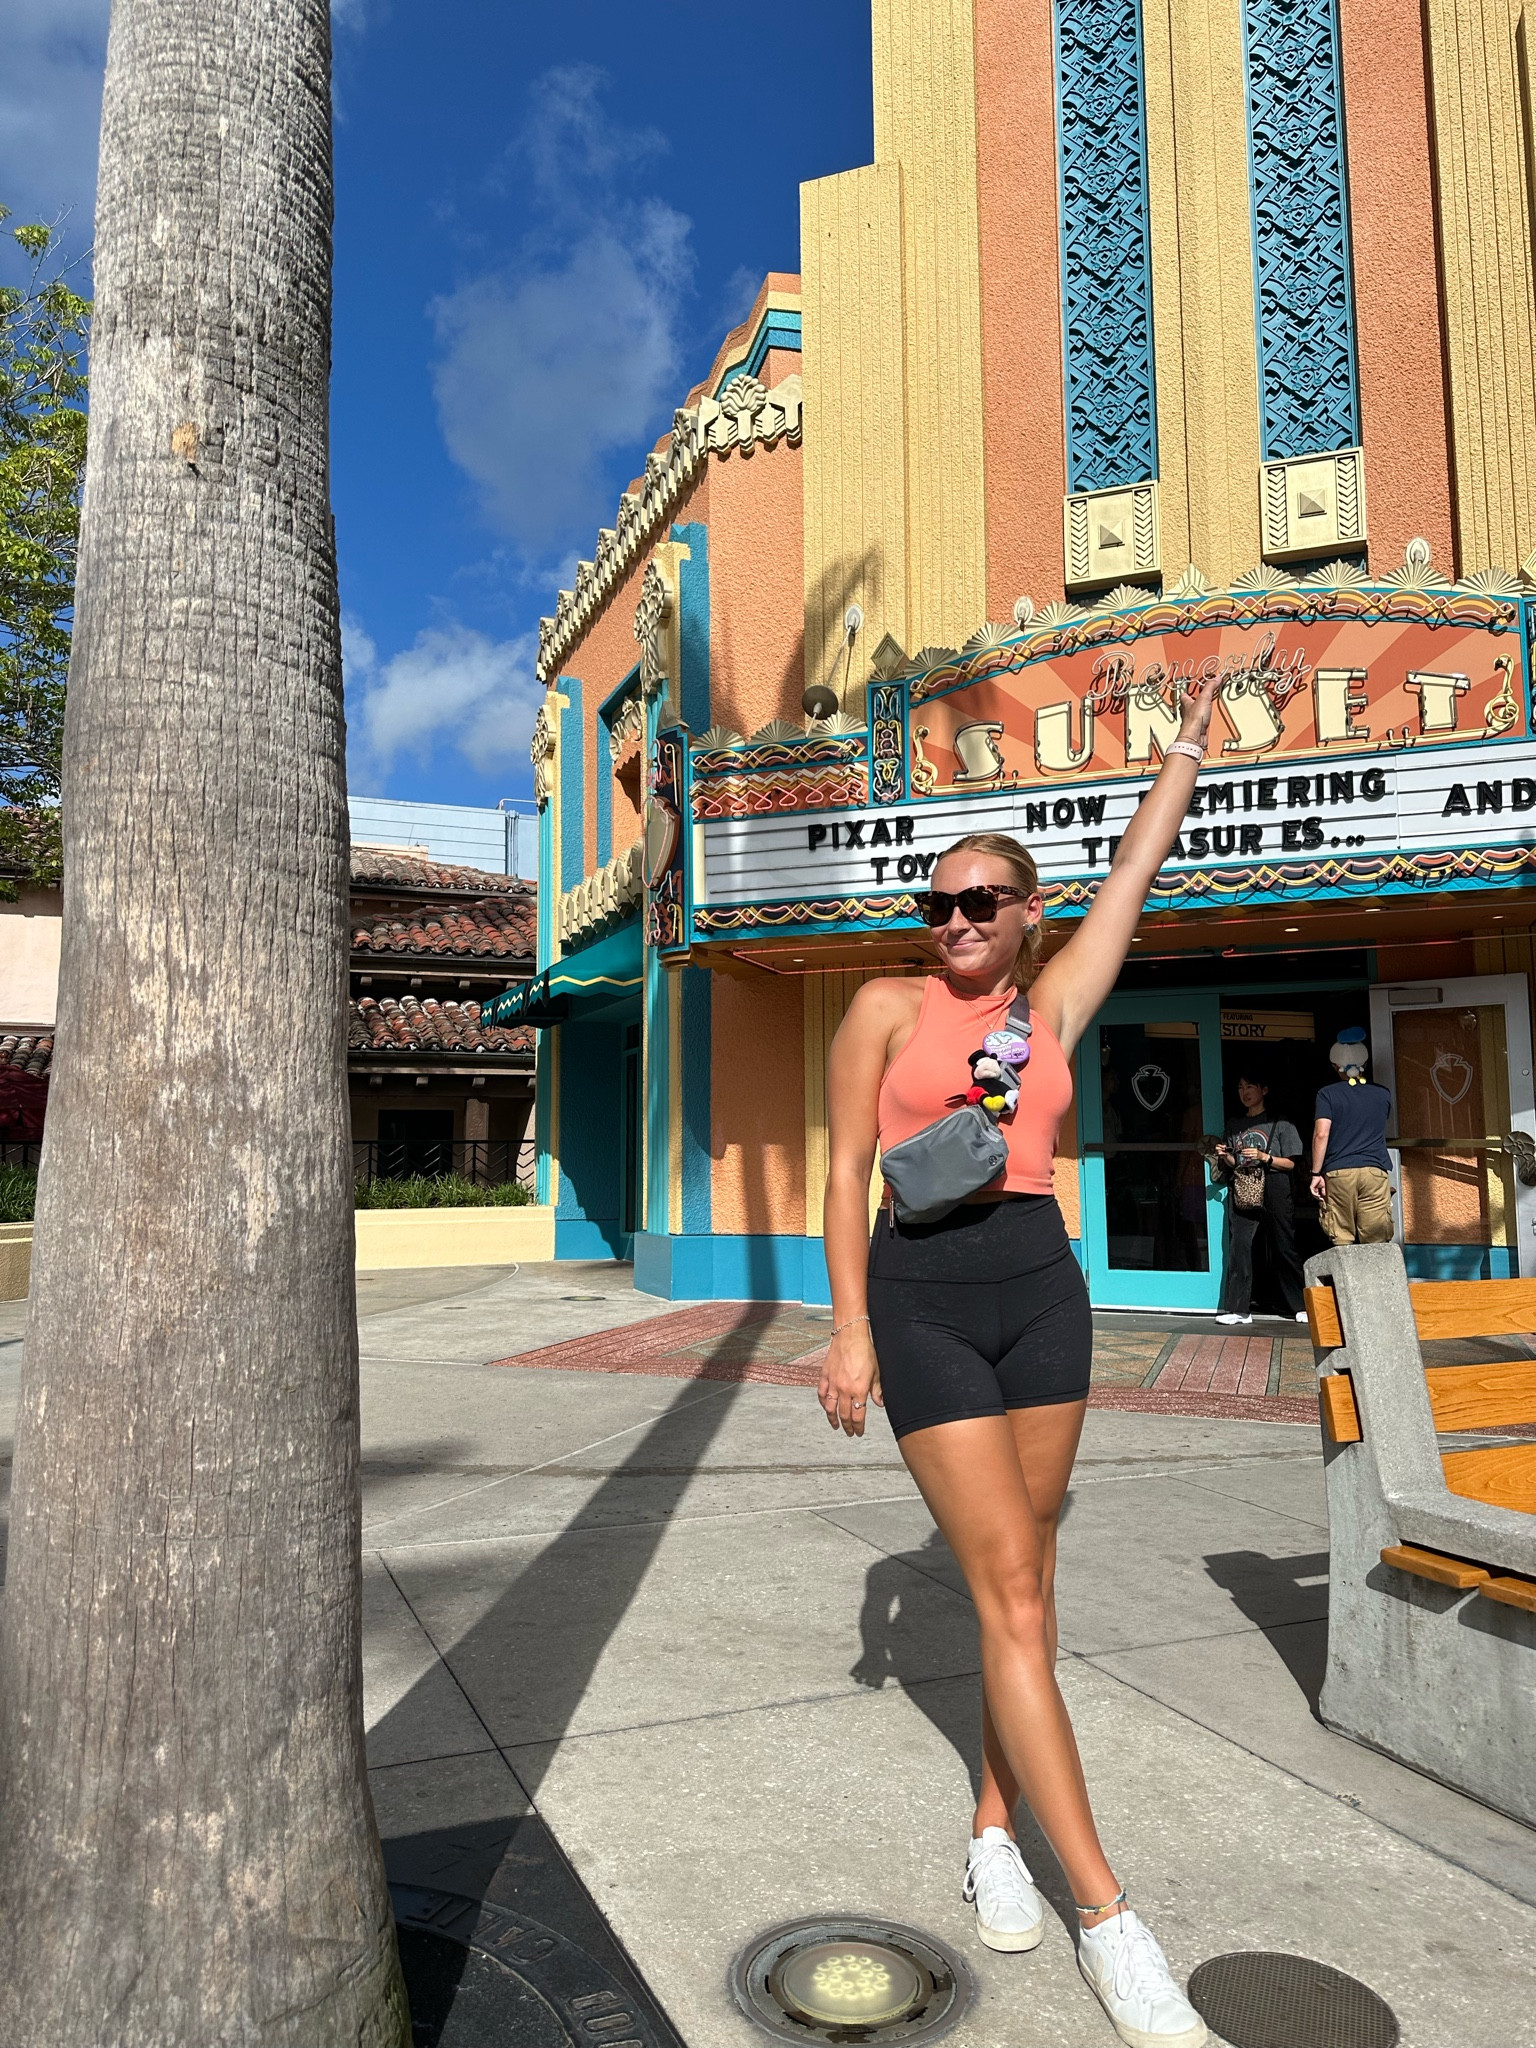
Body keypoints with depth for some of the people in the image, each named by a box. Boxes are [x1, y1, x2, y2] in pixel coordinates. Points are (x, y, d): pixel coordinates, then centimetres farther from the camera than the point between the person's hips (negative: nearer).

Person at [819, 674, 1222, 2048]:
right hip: (923, 1300, -4)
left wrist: (1190, 741, 21)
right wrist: (850, 1330, -7)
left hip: (1043, 1289, 4)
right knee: (1011, 1591, -5)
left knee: (1026, 1581, 10)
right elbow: (845, 1172, -1)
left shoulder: (1050, 1008, 10)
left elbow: (1135, 874, 15)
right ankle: (1105, 1914, 2)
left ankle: (996, 1831, 28)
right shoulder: (888, 1006, 1)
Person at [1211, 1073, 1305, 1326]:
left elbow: (1291, 1163, 0)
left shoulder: (1280, 1123, 4)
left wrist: (1264, 1157, -14)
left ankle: (1301, 1306, 10)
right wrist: (1225, 1157, 0)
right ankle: (1238, 1308, -3)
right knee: (1238, 1247, -5)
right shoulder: (1234, 1125, 17)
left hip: (1273, 1193, -3)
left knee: (1283, 1249, 0)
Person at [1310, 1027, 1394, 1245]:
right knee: (1376, 1244, 2)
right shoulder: (1382, 1094, 10)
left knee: (1342, 1241, 1)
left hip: (1338, 1173, -2)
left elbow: (1321, 1134, -7)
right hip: (1375, 1172, 2)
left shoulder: (1327, 1094, 1)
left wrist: (1316, 1173, -4)